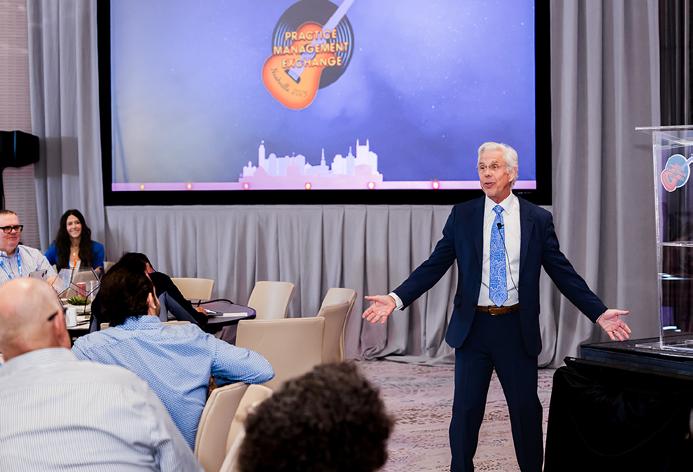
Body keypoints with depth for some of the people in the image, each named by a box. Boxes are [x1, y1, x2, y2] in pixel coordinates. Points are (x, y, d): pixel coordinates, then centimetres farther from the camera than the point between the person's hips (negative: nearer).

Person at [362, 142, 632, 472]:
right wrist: (397, 298, -11)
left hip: (518, 328, 0)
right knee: (465, 410, 6)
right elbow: (434, 265, 1)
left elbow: (563, 273, 2)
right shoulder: (462, 215, 3)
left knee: (526, 408, 7)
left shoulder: (538, 219, 1)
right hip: (473, 326, 0)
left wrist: (599, 313, -6)